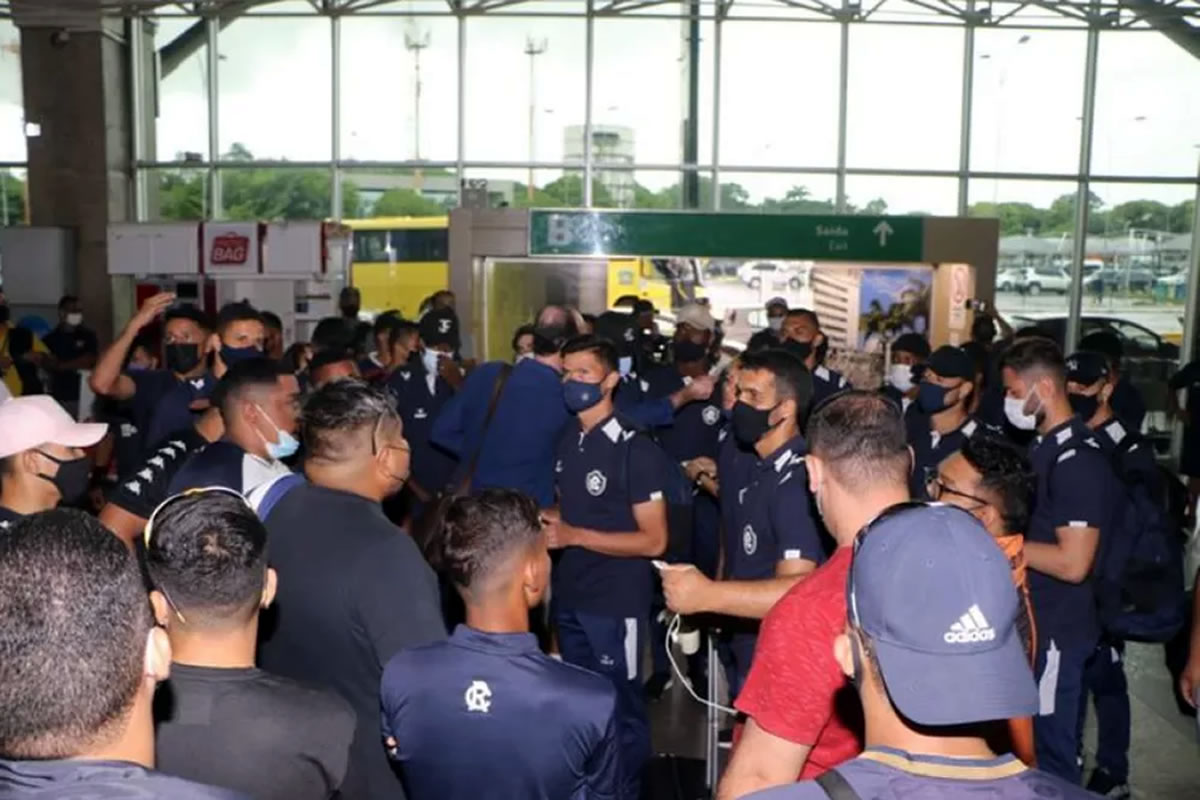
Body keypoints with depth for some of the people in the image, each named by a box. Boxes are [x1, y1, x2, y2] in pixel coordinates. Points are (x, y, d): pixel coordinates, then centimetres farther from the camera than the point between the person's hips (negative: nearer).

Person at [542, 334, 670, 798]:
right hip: (569, 595, 7)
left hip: (615, 602, -7)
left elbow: (654, 540, -18)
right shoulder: (568, 440, 6)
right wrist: (546, 521, -2)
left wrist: (574, 536, -23)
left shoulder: (636, 450, -17)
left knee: (620, 708, 9)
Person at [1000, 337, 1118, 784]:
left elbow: (1073, 563, -26)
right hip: (1033, 623, 9)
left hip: (1056, 631, -9)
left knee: (1050, 749, 4)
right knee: (1025, 742, 20)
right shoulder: (1048, 448, 9)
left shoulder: (1077, 460, -21)